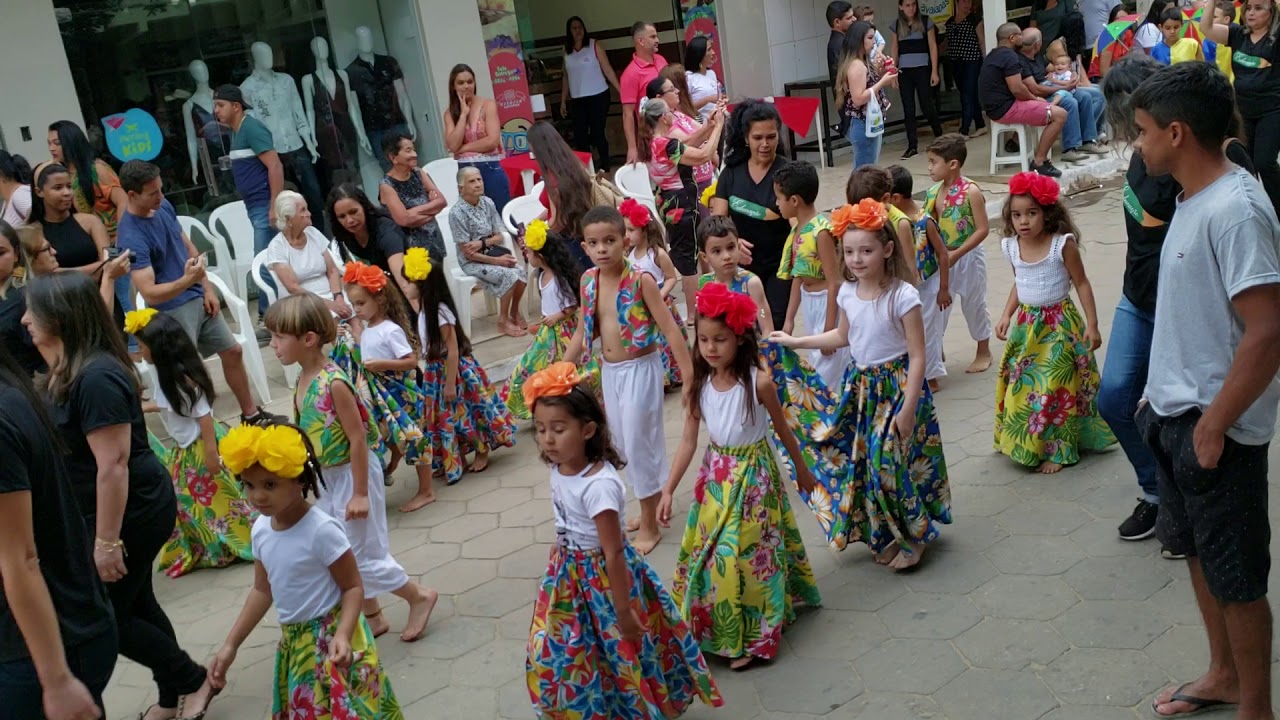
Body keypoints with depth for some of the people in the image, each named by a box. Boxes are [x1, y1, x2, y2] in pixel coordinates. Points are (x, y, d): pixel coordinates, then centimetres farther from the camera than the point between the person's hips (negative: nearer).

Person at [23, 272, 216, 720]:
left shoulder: (97, 377, -26)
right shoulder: (68, 370, 6)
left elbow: (113, 465, -27)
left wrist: (106, 541, -25)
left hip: (132, 512, -10)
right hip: (103, 510, 10)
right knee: (134, 605, 19)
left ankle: (192, 681, 19)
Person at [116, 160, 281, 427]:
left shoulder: (163, 206, -1)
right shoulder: (131, 237, -24)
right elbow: (149, 293, -29)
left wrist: (207, 288, 7)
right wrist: (186, 281, -43)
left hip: (198, 298, 8)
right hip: (171, 310, -8)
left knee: (233, 352, 16)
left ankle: (251, 413, 33)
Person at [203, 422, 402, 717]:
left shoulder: (321, 529, -23)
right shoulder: (261, 530, -1)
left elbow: (353, 587, -17)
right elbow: (263, 590, 11)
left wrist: (342, 635, -33)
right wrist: (230, 645, 11)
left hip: (330, 639, -7)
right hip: (295, 642, 7)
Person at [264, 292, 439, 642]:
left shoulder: (333, 383, -25)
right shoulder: (304, 380, 0)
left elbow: (358, 437, -23)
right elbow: (311, 433, 9)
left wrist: (359, 493, -20)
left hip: (352, 474, -9)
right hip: (328, 478, 9)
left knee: (365, 554, 2)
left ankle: (420, 597, 22)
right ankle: (372, 617, 32)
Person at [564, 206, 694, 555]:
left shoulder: (641, 280, -18)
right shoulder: (589, 280, -1)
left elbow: (670, 330, -17)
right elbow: (582, 333, 10)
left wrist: (690, 378, -21)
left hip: (640, 370, -6)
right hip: (609, 371, 6)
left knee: (639, 443, 1)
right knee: (624, 443, 17)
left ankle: (650, 525, 17)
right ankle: (653, 505, 37)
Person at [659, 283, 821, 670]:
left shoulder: (758, 382, -18)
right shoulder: (700, 385, -6)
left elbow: (783, 430, -3)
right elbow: (689, 440, -4)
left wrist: (802, 470, 9)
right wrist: (668, 489, -8)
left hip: (754, 475, -4)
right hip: (716, 477, 5)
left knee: (748, 553, 2)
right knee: (706, 551, 12)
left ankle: (753, 636, 20)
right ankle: (716, 627, 33)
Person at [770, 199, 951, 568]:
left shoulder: (903, 296, -19)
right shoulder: (848, 293, 0)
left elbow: (917, 356, -16)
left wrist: (908, 407, -18)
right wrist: (794, 341, 17)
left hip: (897, 387, -6)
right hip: (860, 386, 6)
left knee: (893, 464, -2)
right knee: (863, 462, 11)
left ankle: (915, 537, 22)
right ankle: (886, 536, 30)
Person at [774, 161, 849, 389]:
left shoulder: (821, 231, -22)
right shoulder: (797, 229, 4)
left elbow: (834, 283, -22)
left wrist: (829, 329, -20)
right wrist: (789, 319, 13)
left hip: (828, 302, -9)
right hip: (808, 301, 9)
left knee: (827, 371, -2)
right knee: (816, 360, 19)